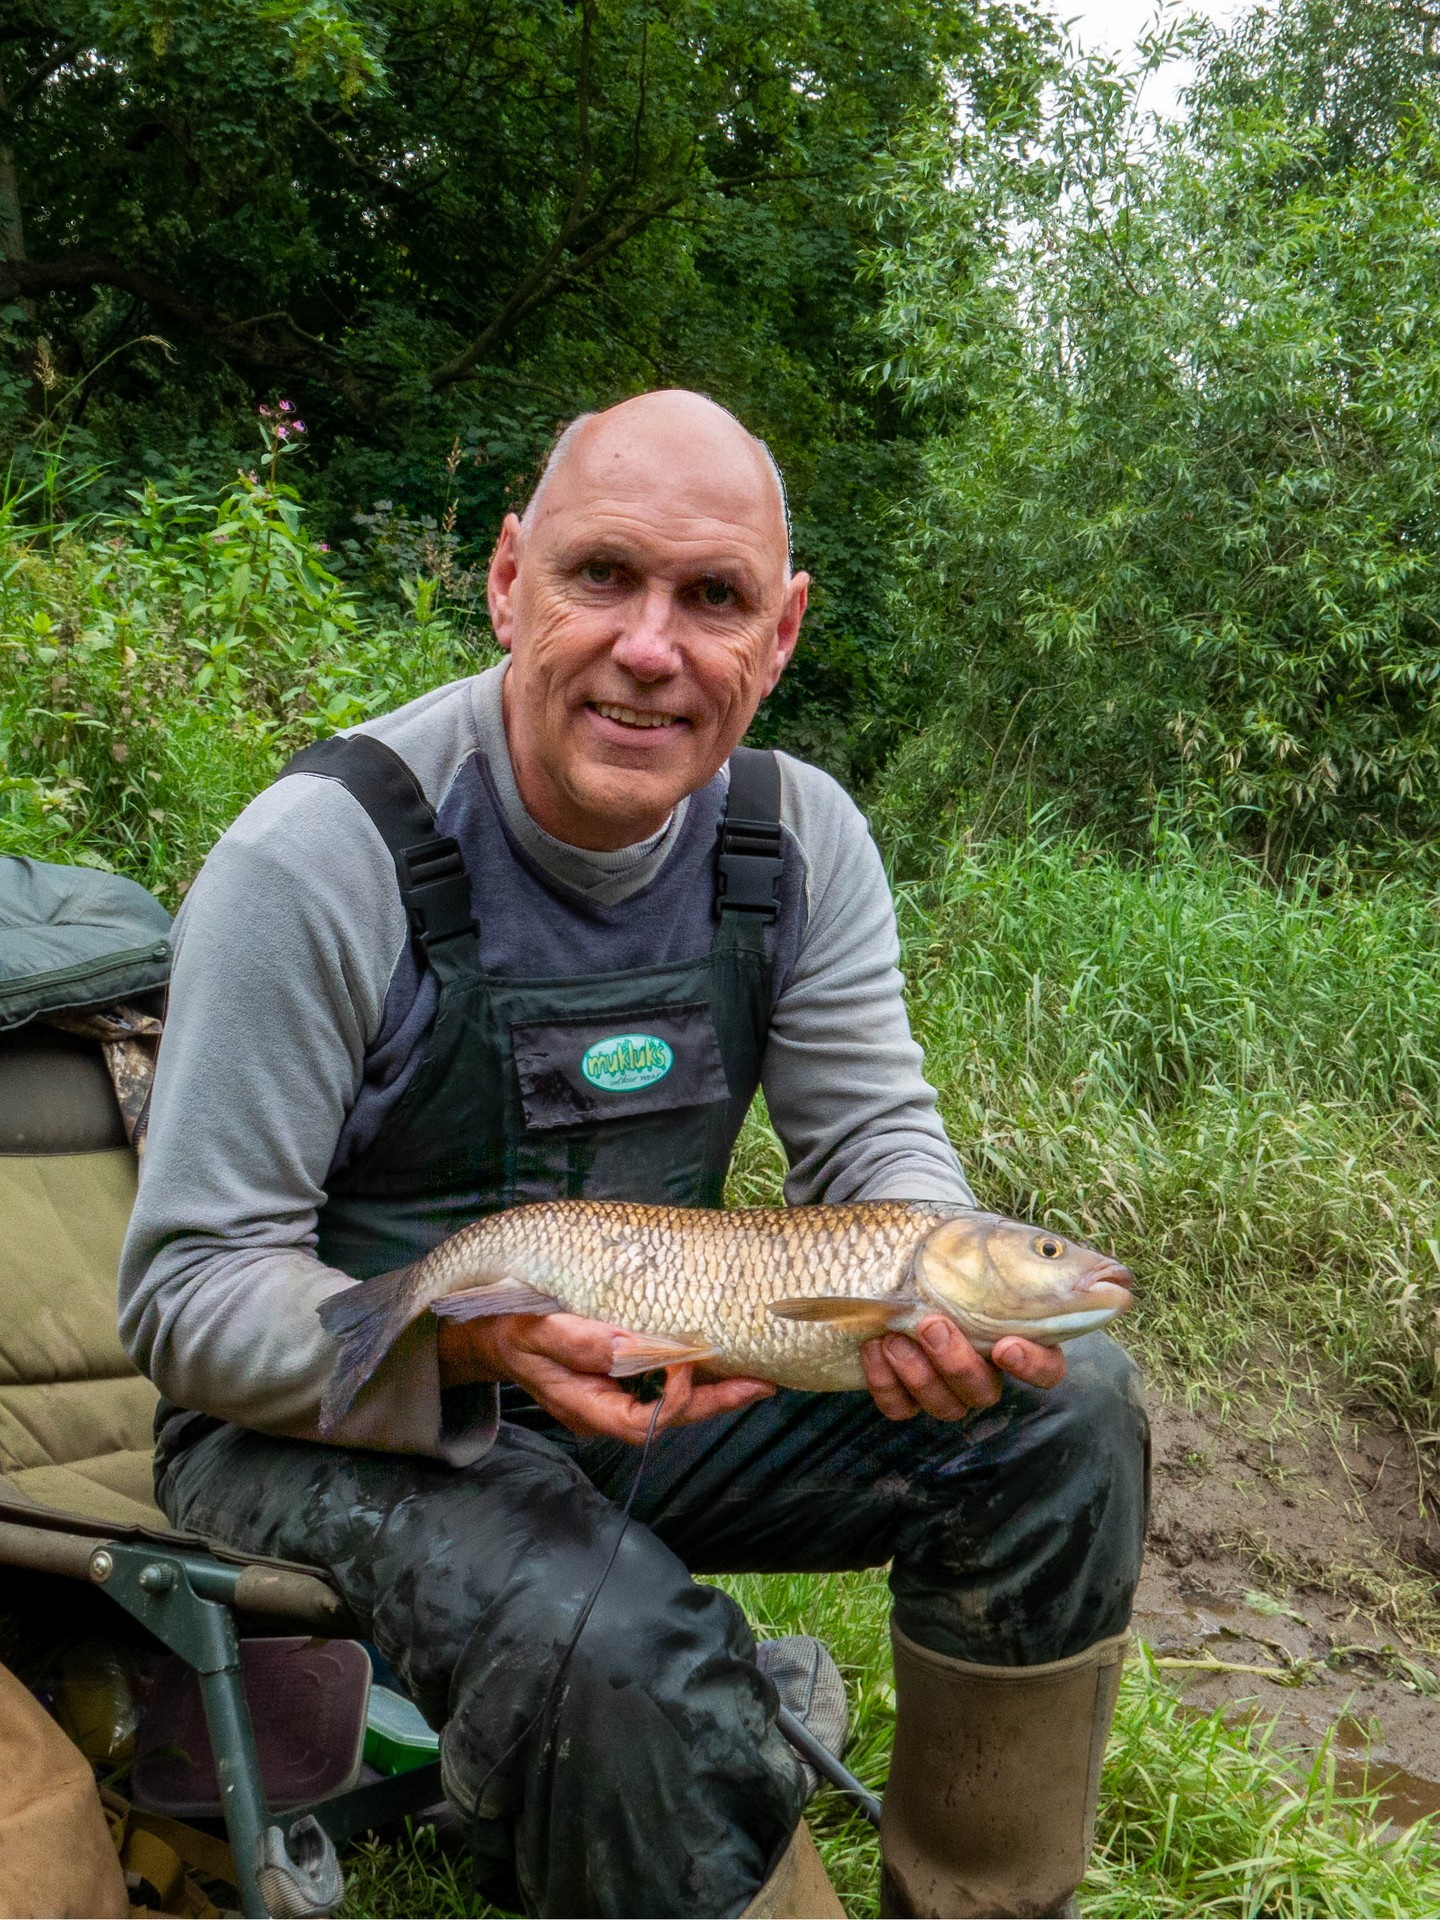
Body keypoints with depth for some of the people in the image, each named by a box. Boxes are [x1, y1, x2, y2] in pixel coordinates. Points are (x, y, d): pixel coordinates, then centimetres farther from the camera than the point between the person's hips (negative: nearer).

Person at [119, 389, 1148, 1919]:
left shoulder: (797, 835, -5)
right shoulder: (315, 858, -21)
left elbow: (873, 1134, 0)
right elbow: (188, 1295, -18)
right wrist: (469, 1342, -37)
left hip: (658, 1392, 6)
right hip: (335, 1429, -5)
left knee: (1066, 1406, -8)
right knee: (625, 1660, -35)